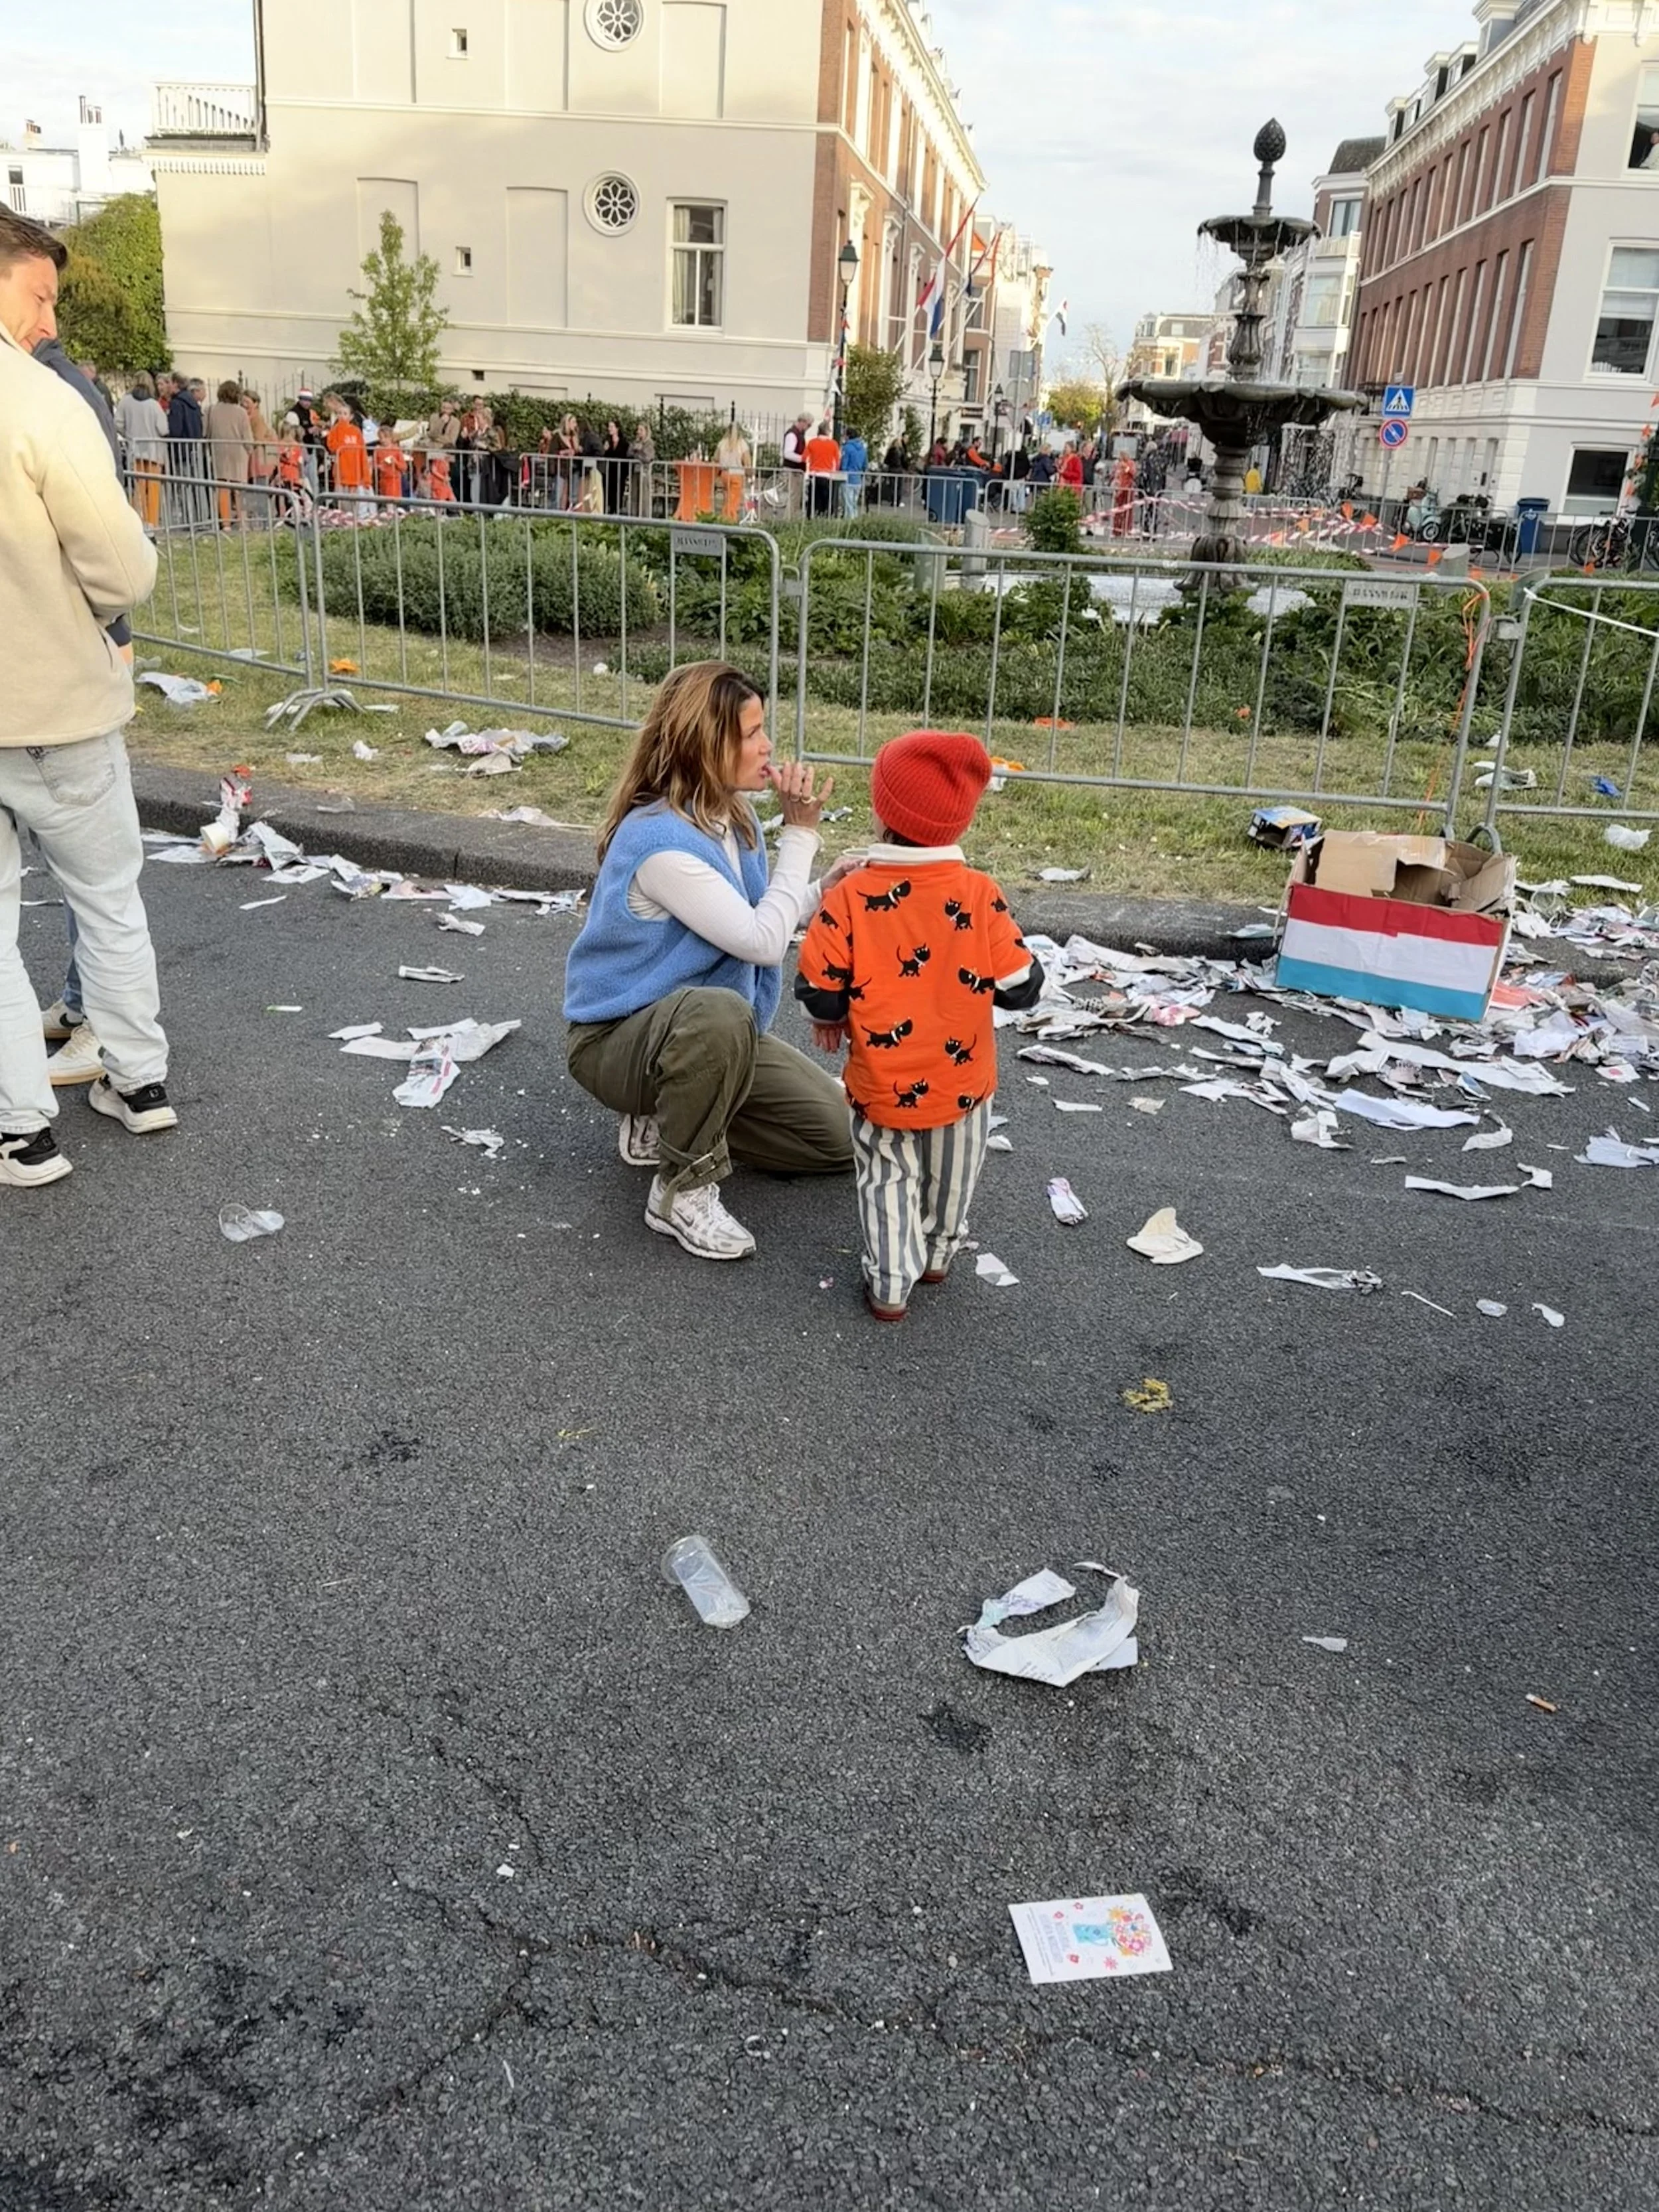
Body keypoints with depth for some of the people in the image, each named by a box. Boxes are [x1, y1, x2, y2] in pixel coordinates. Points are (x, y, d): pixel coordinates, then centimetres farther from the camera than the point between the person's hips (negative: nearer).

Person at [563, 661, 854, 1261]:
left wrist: (824, 891, -9)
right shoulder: (659, 839, -29)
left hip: (705, 1031, 8)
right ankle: (682, 1191, -21)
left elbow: (755, 924, 6)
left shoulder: (732, 813, -3)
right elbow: (762, 942, -28)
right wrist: (799, 835, -22)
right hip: (617, 1041, -8)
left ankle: (667, 1121, 16)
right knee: (717, 1012, -43)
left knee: (840, 1139, 5)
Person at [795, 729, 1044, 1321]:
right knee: (951, 1177, 25)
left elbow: (820, 992, -11)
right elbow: (1021, 989, -10)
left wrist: (830, 1019, 11)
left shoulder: (849, 897, -16)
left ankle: (889, 1285, 17)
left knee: (889, 1180, 17)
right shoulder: (980, 895, -15)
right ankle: (938, 1255, 44)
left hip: (882, 1084, -1)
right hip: (962, 1080, 2)